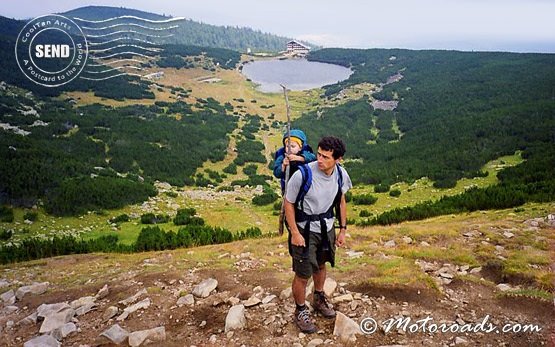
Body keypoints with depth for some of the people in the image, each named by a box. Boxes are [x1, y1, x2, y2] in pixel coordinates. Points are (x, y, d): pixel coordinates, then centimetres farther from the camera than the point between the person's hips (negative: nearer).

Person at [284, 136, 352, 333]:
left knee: (320, 266, 25)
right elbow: (289, 203, -15)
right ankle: (300, 311, 28)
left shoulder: (341, 174, -12)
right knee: (302, 275, 3)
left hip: (327, 228, 5)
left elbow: (341, 201, 4)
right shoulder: (303, 174, -28)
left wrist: (343, 230, 7)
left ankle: (319, 299, 50)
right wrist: (295, 233, -16)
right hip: (305, 230, -5)